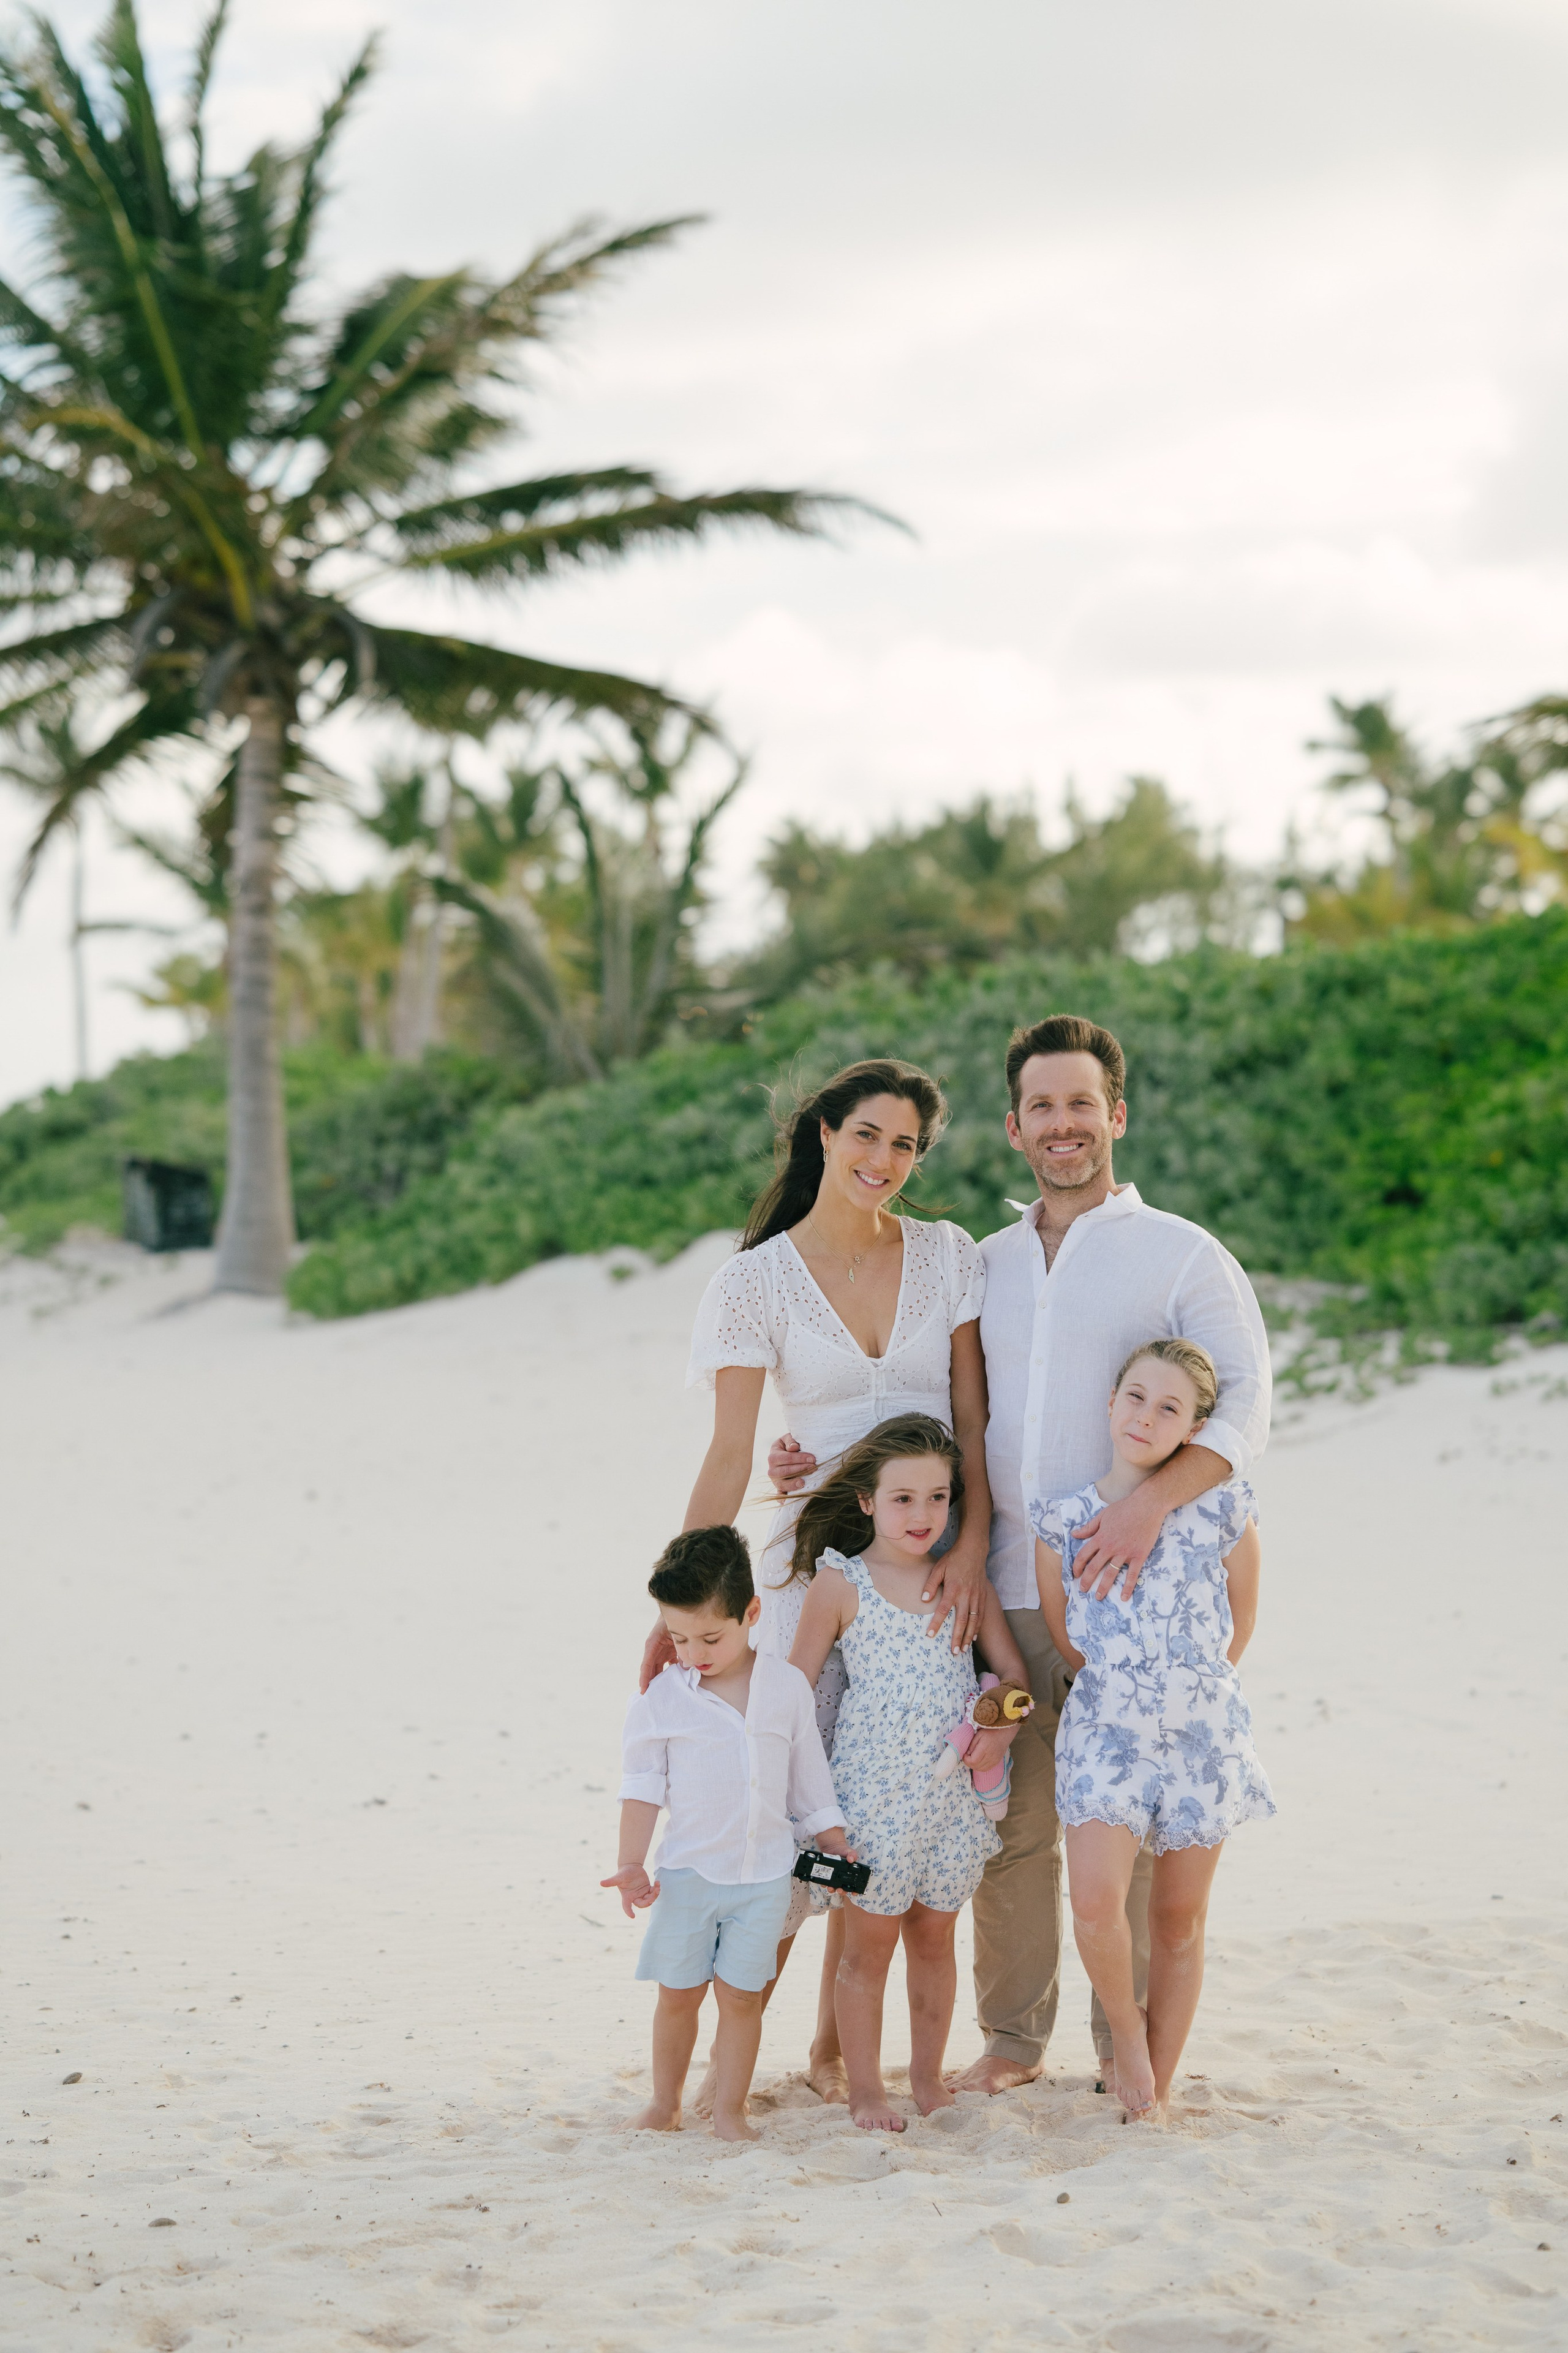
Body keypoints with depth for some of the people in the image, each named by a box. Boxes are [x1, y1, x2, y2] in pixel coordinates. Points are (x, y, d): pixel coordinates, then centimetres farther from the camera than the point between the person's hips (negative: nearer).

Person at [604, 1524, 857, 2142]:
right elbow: (644, 1785, -2)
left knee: (740, 1993, 2)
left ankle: (729, 2110, 13)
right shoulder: (661, 1696, -5)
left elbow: (809, 1776, 9)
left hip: (764, 1874, 0)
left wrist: (835, 1847, 12)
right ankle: (664, 2103, 22)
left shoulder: (788, 1687, -1)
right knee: (677, 1993, 6)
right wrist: (631, 1864, -8)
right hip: (688, 1871, 0)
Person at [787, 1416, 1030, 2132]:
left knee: (934, 1936, 14)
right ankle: (865, 2089, 15)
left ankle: (928, 2076, 28)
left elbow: (1012, 1669, 10)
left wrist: (1001, 1729, -10)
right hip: (874, 1788, -3)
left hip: (953, 1790, 3)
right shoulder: (839, 1585, -6)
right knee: (869, 1943, 4)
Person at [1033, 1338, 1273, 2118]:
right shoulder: (1064, 1520, -3)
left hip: (1203, 1726, 1)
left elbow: (1241, 1622, 8)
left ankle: (1158, 2089, 20)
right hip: (1106, 1727, 0)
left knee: (1180, 1919, 7)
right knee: (1095, 1900, -18)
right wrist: (1124, 1686, 11)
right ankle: (1125, 2024, 10)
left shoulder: (1223, 1511, -5)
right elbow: (1063, 1636, 8)